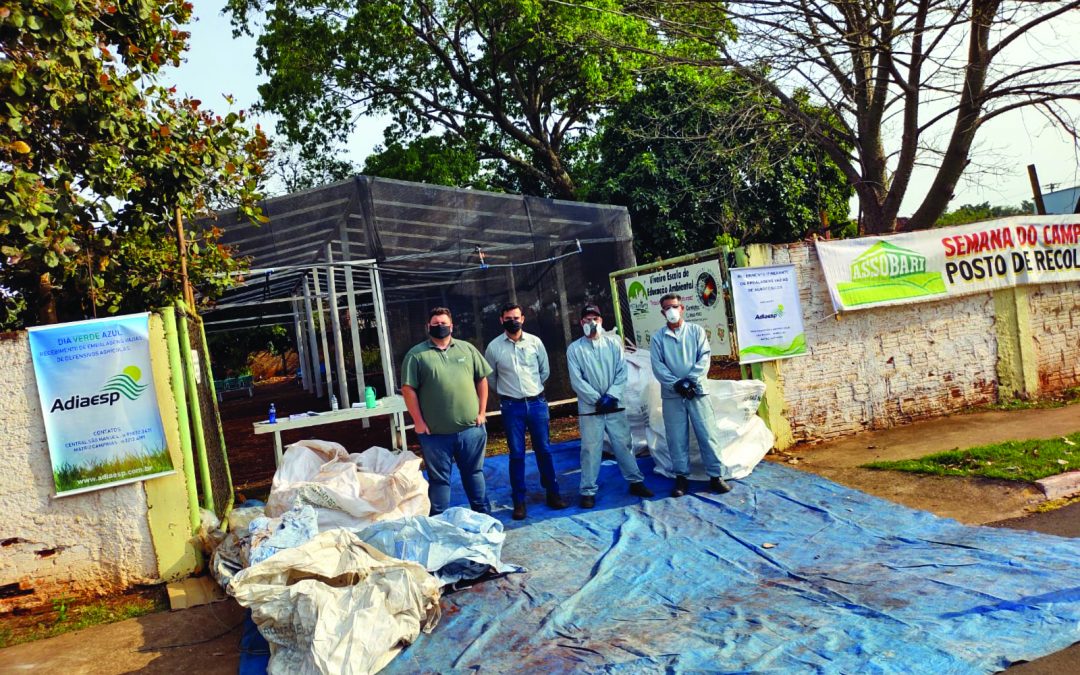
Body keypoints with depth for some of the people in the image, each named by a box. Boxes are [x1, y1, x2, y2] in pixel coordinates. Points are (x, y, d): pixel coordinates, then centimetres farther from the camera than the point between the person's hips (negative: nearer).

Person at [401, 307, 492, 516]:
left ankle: (482, 514, 28)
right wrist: (418, 422, -8)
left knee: (474, 472, 15)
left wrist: (482, 412, 4)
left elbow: (481, 380, 11)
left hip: (471, 428, 3)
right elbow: (408, 389, -4)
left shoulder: (467, 349, 8)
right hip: (435, 432, -2)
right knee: (439, 478, 7)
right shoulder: (416, 355, -1)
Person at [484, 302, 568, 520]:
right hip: (511, 406, -1)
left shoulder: (535, 342, 1)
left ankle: (553, 494, 21)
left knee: (543, 450, 9)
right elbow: (490, 378, 8)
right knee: (517, 454, 3)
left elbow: (545, 370, 12)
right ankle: (519, 501, 11)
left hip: (537, 403, 2)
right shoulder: (494, 347, -3)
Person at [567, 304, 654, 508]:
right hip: (589, 409, -2)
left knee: (623, 445, 10)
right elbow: (577, 381, -6)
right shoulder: (574, 349, -1)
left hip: (615, 407, 2)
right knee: (591, 449, -1)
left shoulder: (613, 344, 6)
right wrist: (597, 399, -13)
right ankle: (588, 491, 8)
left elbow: (622, 373, 0)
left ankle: (635, 481, 24)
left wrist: (611, 395, -13)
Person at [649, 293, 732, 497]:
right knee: (677, 438, 3)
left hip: (696, 391, 0)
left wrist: (691, 380, -14)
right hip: (671, 394, 1)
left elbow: (705, 357, -2)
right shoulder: (658, 338, 7)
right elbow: (658, 366, -2)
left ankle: (715, 476, 5)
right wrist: (676, 383, -14)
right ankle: (682, 477, 12)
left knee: (706, 434, -2)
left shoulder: (696, 331, 7)